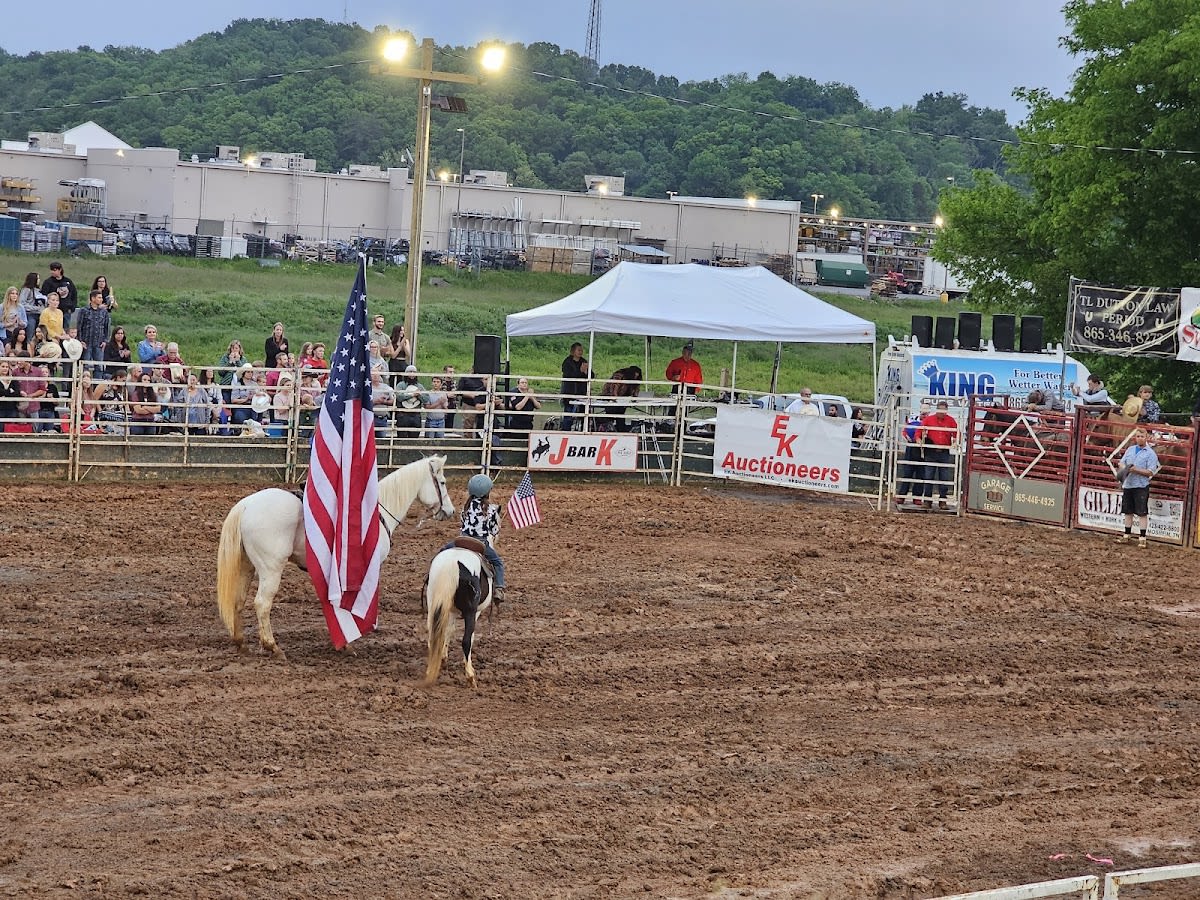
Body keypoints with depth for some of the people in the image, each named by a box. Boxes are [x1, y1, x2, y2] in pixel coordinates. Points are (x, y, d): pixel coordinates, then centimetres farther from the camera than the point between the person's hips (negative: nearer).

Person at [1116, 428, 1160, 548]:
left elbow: (1151, 472, -11)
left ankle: (1142, 538, 1)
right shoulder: (1130, 449, 12)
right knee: (1128, 512, 13)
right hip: (1128, 484, 6)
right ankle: (1127, 536, 23)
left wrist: (1136, 470, -20)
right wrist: (1124, 469, -6)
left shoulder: (1150, 453, -5)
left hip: (1141, 486, -6)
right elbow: (1122, 462, 17)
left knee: (1142, 513, -3)